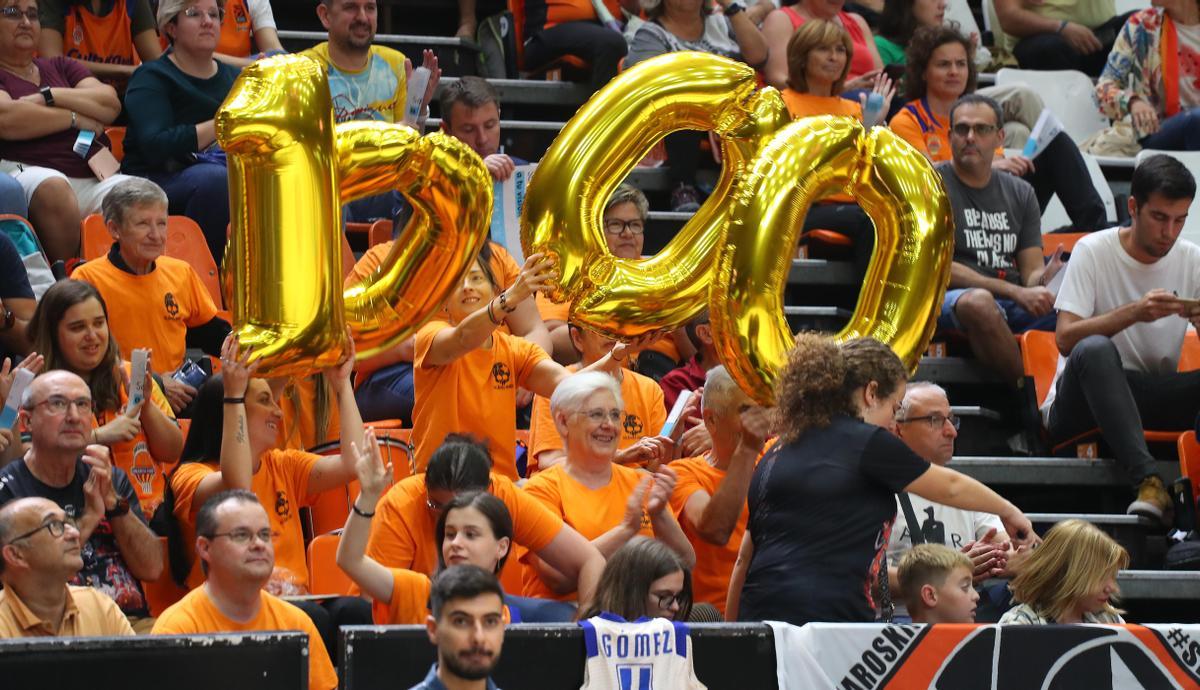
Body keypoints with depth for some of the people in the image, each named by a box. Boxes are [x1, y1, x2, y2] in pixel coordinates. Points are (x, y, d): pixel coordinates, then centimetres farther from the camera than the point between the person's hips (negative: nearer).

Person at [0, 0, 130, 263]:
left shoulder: (60, 67, 28)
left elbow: (111, 104, 12)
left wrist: (48, 96, -1)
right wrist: (76, 118, 1)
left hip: (95, 177, 4)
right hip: (27, 172, -4)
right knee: (53, 187, -41)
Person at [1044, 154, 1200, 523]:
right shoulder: (1093, 251, -5)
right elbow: (1065, 338, -15)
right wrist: (1133, 313, -27)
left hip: (1155, 400, 4)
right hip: (1077, 406, -4)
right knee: (1095, 349, -38)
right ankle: (1148, 482, -49)